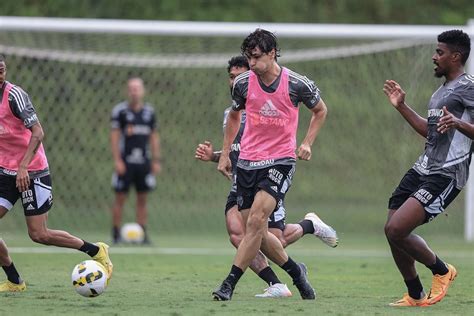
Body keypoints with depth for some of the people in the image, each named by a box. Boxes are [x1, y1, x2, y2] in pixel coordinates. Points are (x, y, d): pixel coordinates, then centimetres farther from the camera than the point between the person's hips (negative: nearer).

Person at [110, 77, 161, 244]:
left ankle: (142, 233, 8)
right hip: (125, 161, -4)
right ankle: (116, 234, 4)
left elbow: (154, 137, 14)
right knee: (120, 198, -2)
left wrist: (156, 160, 10)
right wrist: (117, 160, -10)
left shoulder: (149, 111, 9)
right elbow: (114, 136, -4)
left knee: (142, 199, 5)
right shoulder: (120, 110, -3)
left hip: (144, 162, 4)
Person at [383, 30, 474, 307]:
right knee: (392, 230, 6)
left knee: (397, 229, -19)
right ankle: (416, 296, 21)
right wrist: (402, 107, 30)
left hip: (445, 175, -10)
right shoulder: (443, 90, 20)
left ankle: (442, 271, 4)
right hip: (423, 169, 10)